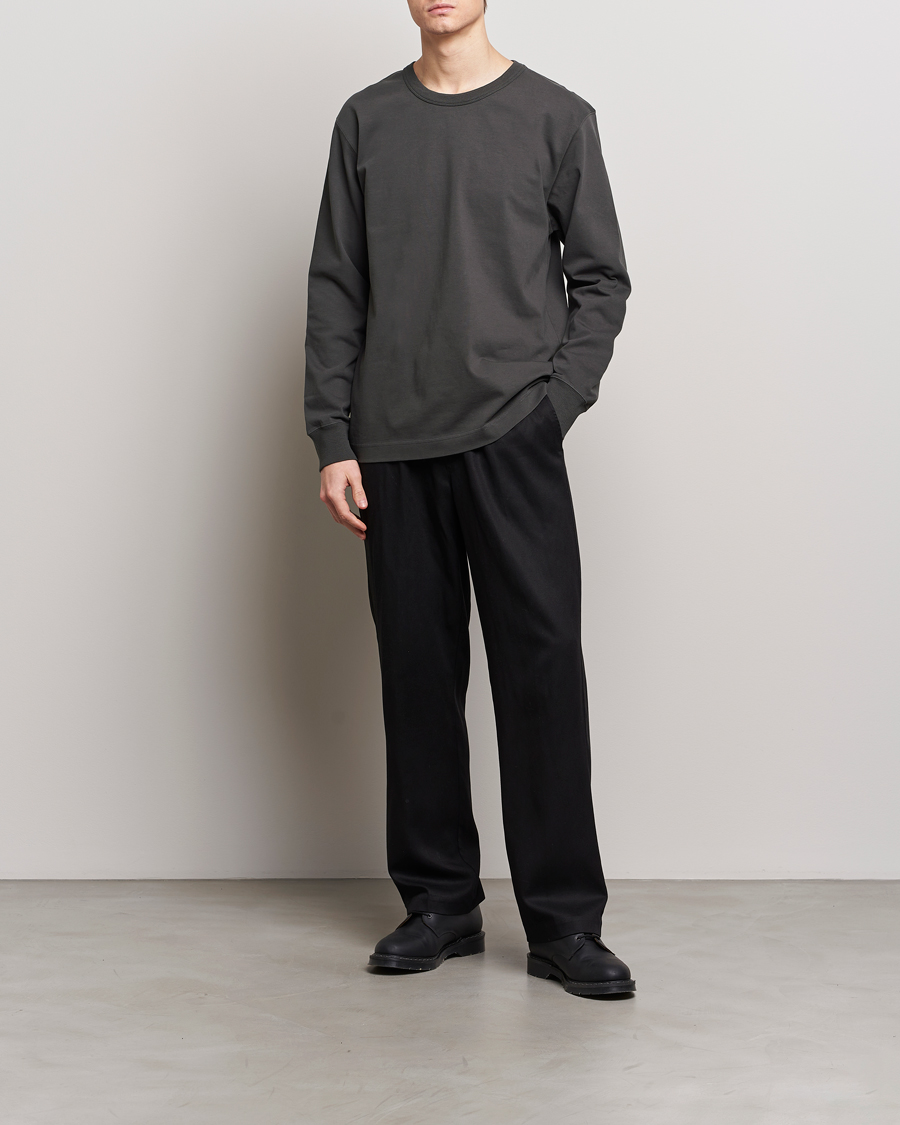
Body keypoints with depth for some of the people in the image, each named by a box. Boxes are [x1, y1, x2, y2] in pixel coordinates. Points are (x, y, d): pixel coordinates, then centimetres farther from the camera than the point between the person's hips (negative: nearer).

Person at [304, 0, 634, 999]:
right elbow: (336, 291, 10)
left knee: (541, 668, -6)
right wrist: (333, 441, 1)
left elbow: (600, 279, 6)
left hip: (513, 441, -2)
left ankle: (562, 921, 2)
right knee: (418, 673, 6)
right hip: (395, 448, 3)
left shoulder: (556, 117, 6)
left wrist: (556, 401, -8)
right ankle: (440, 902, 17)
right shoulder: (367, 122, 12)